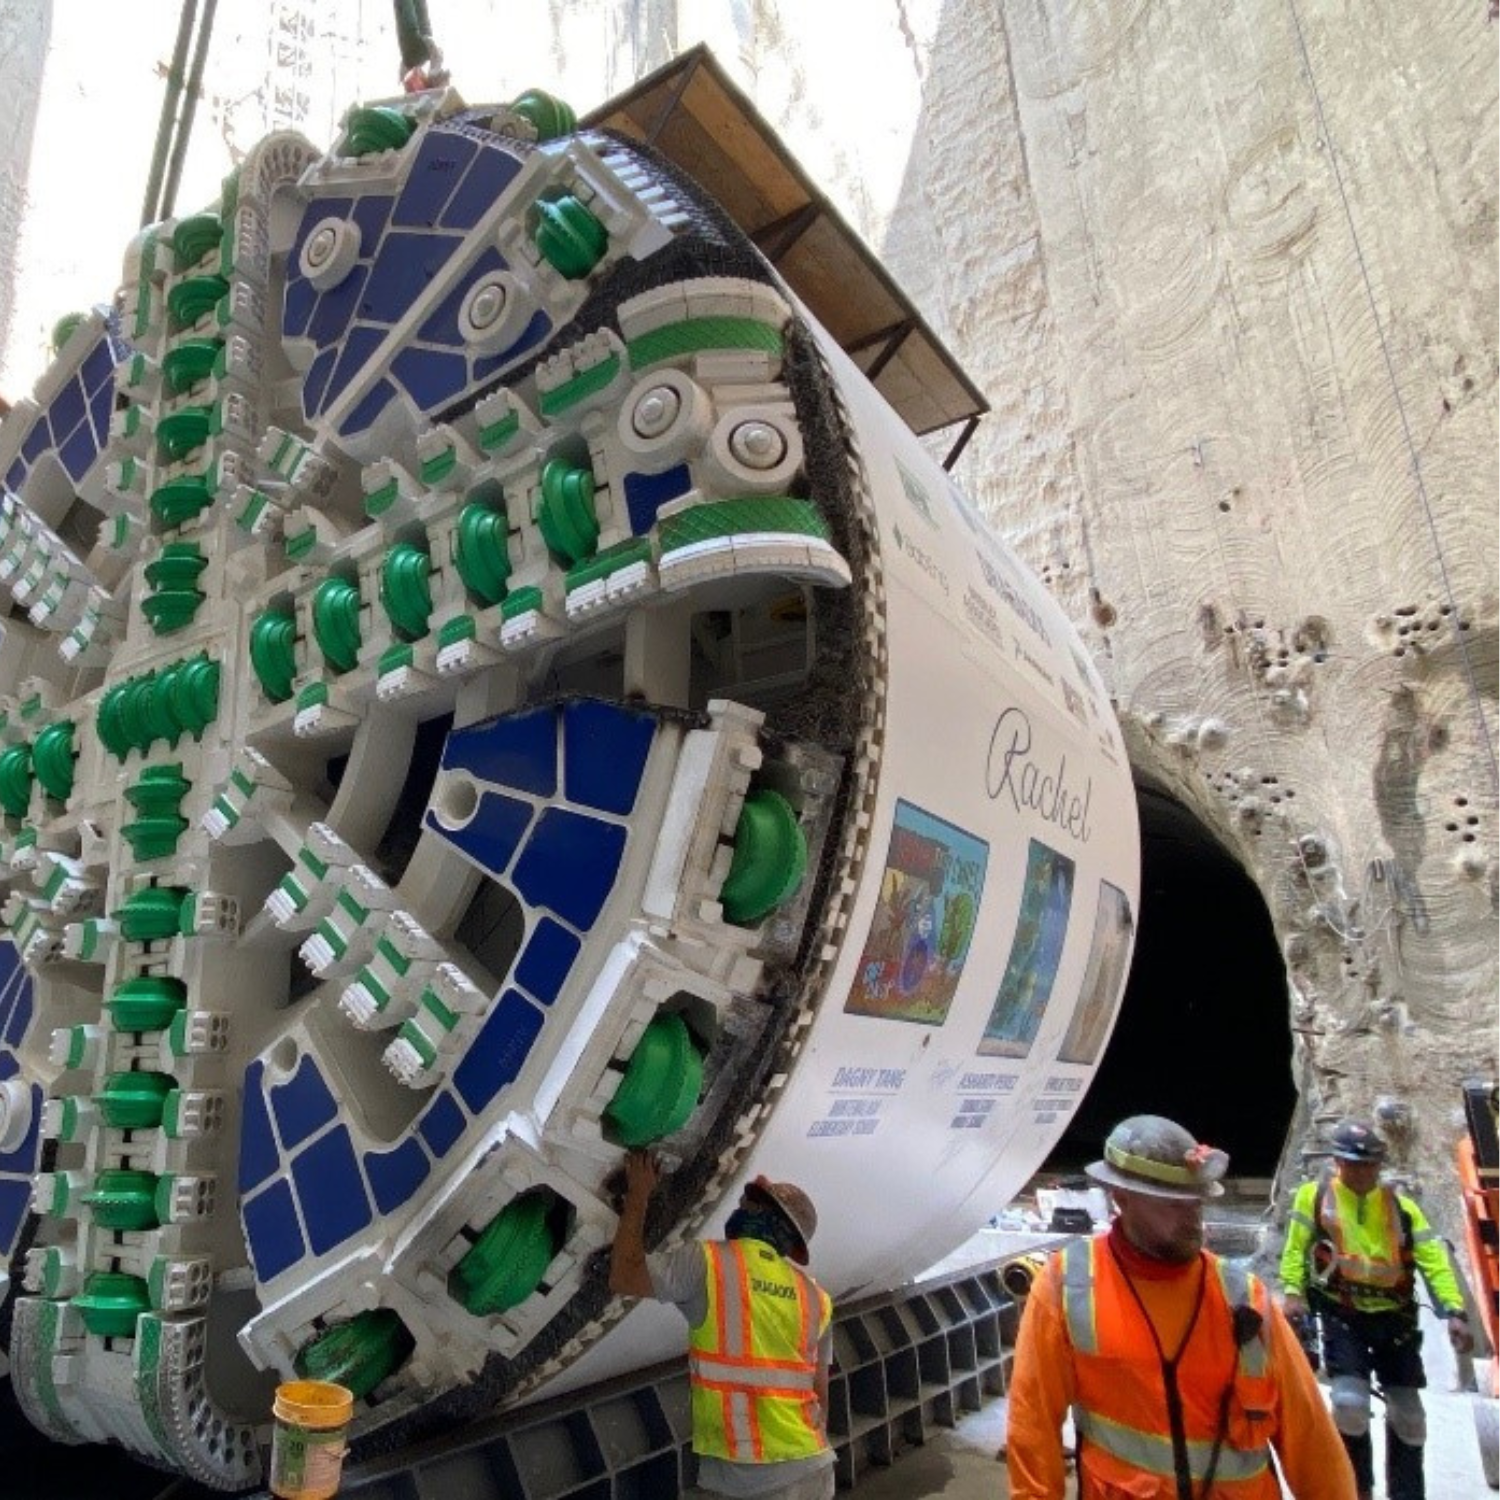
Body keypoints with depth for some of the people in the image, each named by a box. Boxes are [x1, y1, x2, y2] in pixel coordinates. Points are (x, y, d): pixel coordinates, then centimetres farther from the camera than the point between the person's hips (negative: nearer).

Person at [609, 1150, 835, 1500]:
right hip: (808, 1469, 5)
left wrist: (638, 1194, 6)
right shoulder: (814, 1297, 6)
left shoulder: (708, 1262, -7)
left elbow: (623, 1279, -2)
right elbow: (820, 1394, 11)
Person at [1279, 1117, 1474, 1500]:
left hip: (1394, 1318, 3)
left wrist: (1455, 1311, -17)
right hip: (1342, 1316, -3)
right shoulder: (1315, 1195, 0)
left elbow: (1434, 1259, -3)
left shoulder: (1401, 1206, 5)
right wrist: (1293, 1292, -14)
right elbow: (1295, 1248, -1)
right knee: (1350, 1403, -15)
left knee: (1408, 1413, 7)